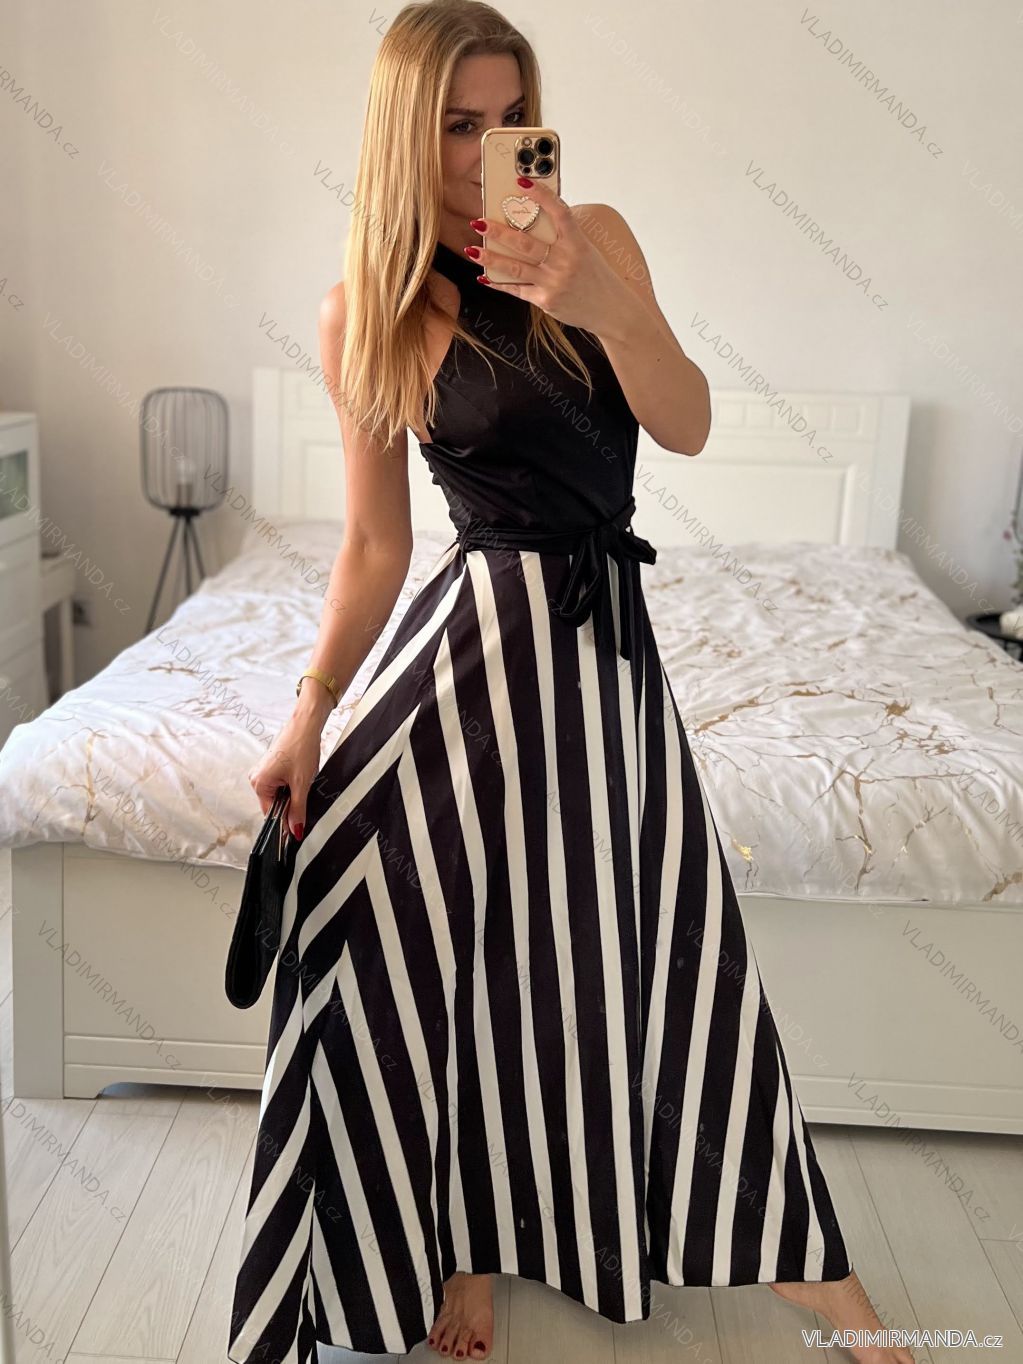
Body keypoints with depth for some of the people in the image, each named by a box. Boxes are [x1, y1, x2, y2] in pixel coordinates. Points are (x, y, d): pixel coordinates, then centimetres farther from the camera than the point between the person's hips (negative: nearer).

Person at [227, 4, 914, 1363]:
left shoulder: (594, 233, 3)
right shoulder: (365, 315, 0)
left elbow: (689, 426, -7)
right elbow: (374, 547, 2)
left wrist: (604, 306, -25)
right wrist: (308, 715, -6)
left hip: (609, 635, 2)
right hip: (484, 630, -2)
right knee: (449, 940, -6)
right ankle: (469, 1243, 21)